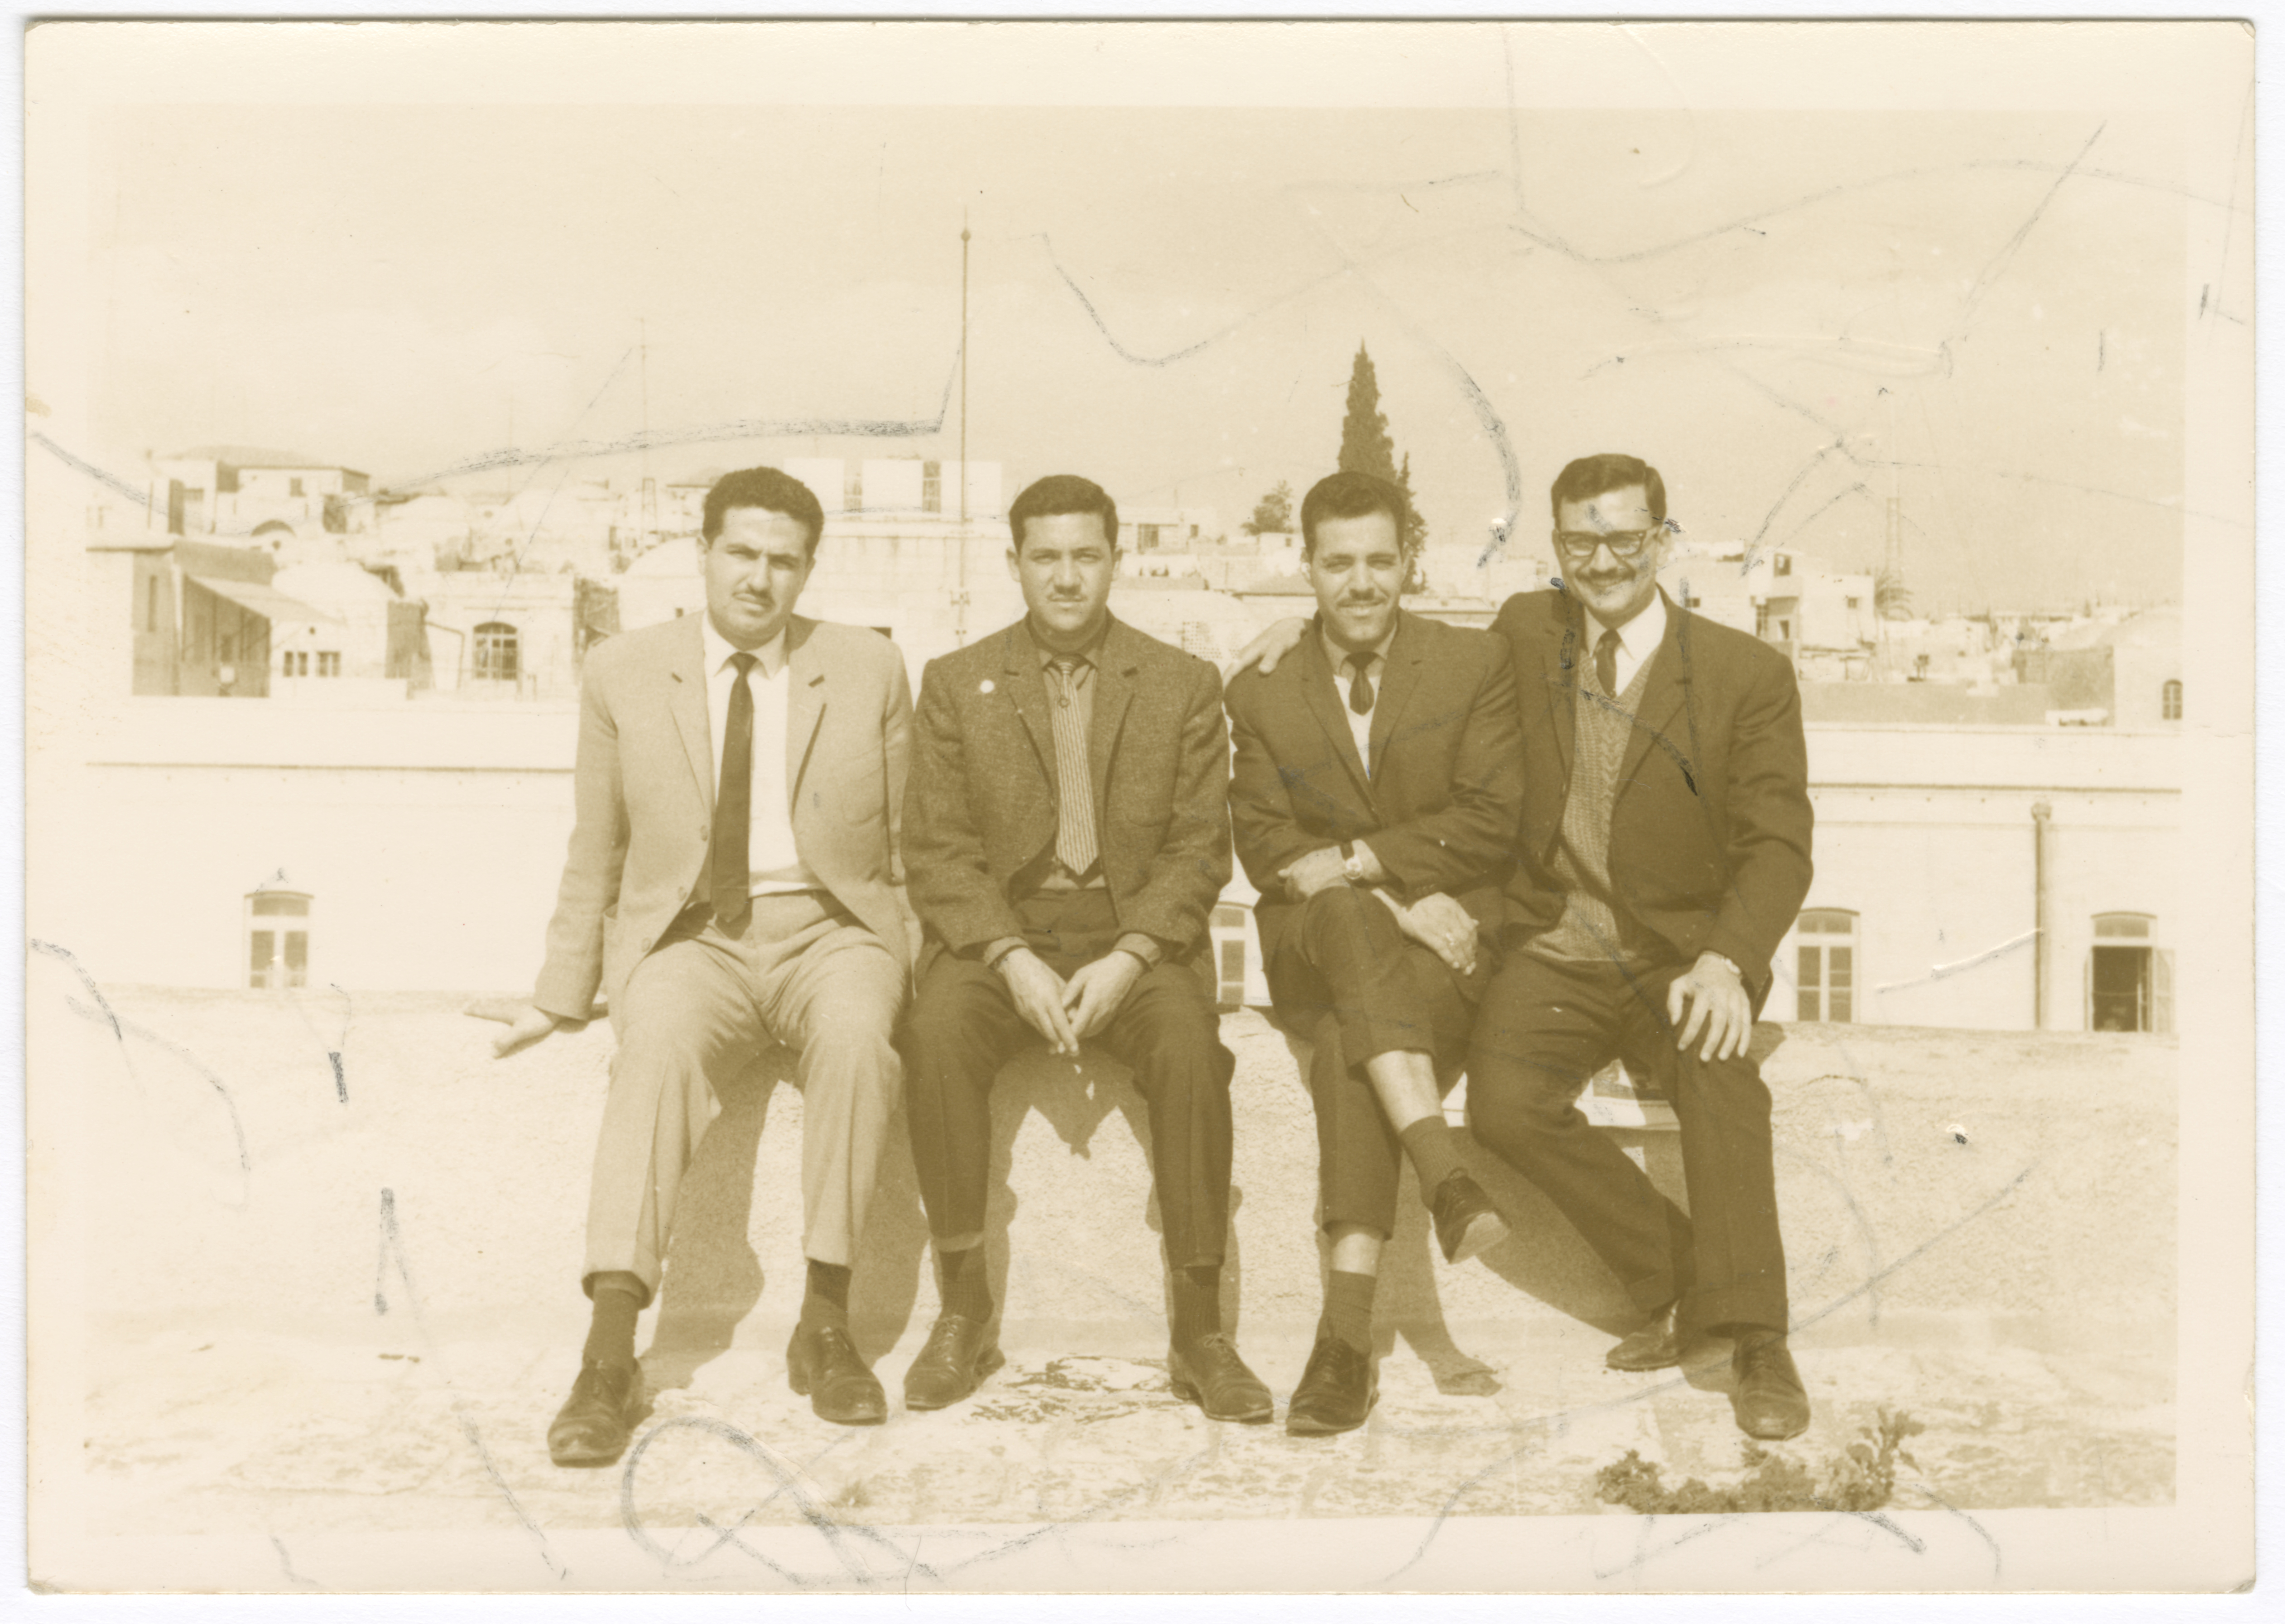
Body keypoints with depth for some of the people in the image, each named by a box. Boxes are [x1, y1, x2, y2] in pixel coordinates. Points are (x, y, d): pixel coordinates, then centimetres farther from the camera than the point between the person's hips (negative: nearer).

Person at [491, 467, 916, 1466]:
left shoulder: (870, 670, 9)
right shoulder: (624, 674, 9)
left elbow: (909, 846, 10)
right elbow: (595, 853, 12)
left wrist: (916, 970, -2)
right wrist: (562, 997, 7)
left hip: (829, 931, 0)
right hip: (692, 936, 0)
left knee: (856, 1036, -34)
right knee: (658, 1045, -34)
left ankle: (825, 1328, -23)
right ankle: (609, 1358, -36)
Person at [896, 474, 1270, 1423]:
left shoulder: (1184, 687, 9)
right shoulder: (957, 684, 9)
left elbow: (1199, 851, 2)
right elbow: (938, 852, 1)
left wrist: (1126, 961, -14)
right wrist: (1013, 960, -15)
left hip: (1137, 933, 0)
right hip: (997, 933, 1)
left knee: (1190, 1048, -31)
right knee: (937, 1033, -31)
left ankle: (1199, 1331, -19)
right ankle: (963, 1314, -18)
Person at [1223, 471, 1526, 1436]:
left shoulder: (1477, 667, 8)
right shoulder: (1262, 698, 11)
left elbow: (1490, 824, -2)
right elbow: (1268, 852, 1)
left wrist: (1358, 861, -14)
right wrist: (1397, 903, -15)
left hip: (1453, 934, -1)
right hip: (1312, 946, 2)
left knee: (1350, 1037, -32)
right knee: (1344, 918, -35)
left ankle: (1349, 1333, -36)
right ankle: (1446, 1177, -45)